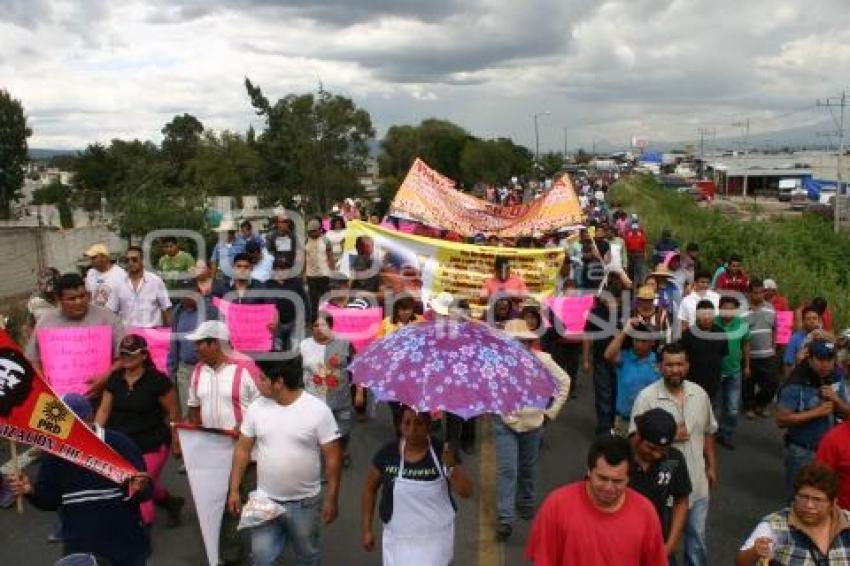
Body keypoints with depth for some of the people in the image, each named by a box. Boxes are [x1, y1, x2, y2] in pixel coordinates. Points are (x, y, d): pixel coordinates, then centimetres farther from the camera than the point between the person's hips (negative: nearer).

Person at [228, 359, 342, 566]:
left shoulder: (318, 410, -17)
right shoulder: (256, 408, -6)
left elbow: (332, 457, -12)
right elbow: (242, 449, 4)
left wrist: (331, 499, -10)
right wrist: (234, 489, 2)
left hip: (305, 502, -2)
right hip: (265, 500, 3)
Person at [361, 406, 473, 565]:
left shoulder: (442, 452, -12)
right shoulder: (387, 452, -10)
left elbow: (466, 492, -15)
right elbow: (370, 489, 4)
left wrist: (452, 465, -32)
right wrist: (366, 528, 3)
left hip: (434, 539, -1)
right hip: (398, 539, 1)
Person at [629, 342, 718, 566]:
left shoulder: (700, 394, 0)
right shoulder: (646, 397, -15)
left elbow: (708, 433, 12)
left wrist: (711, 466, 12)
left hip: (696, 481, 4)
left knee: (697, 536, 20)